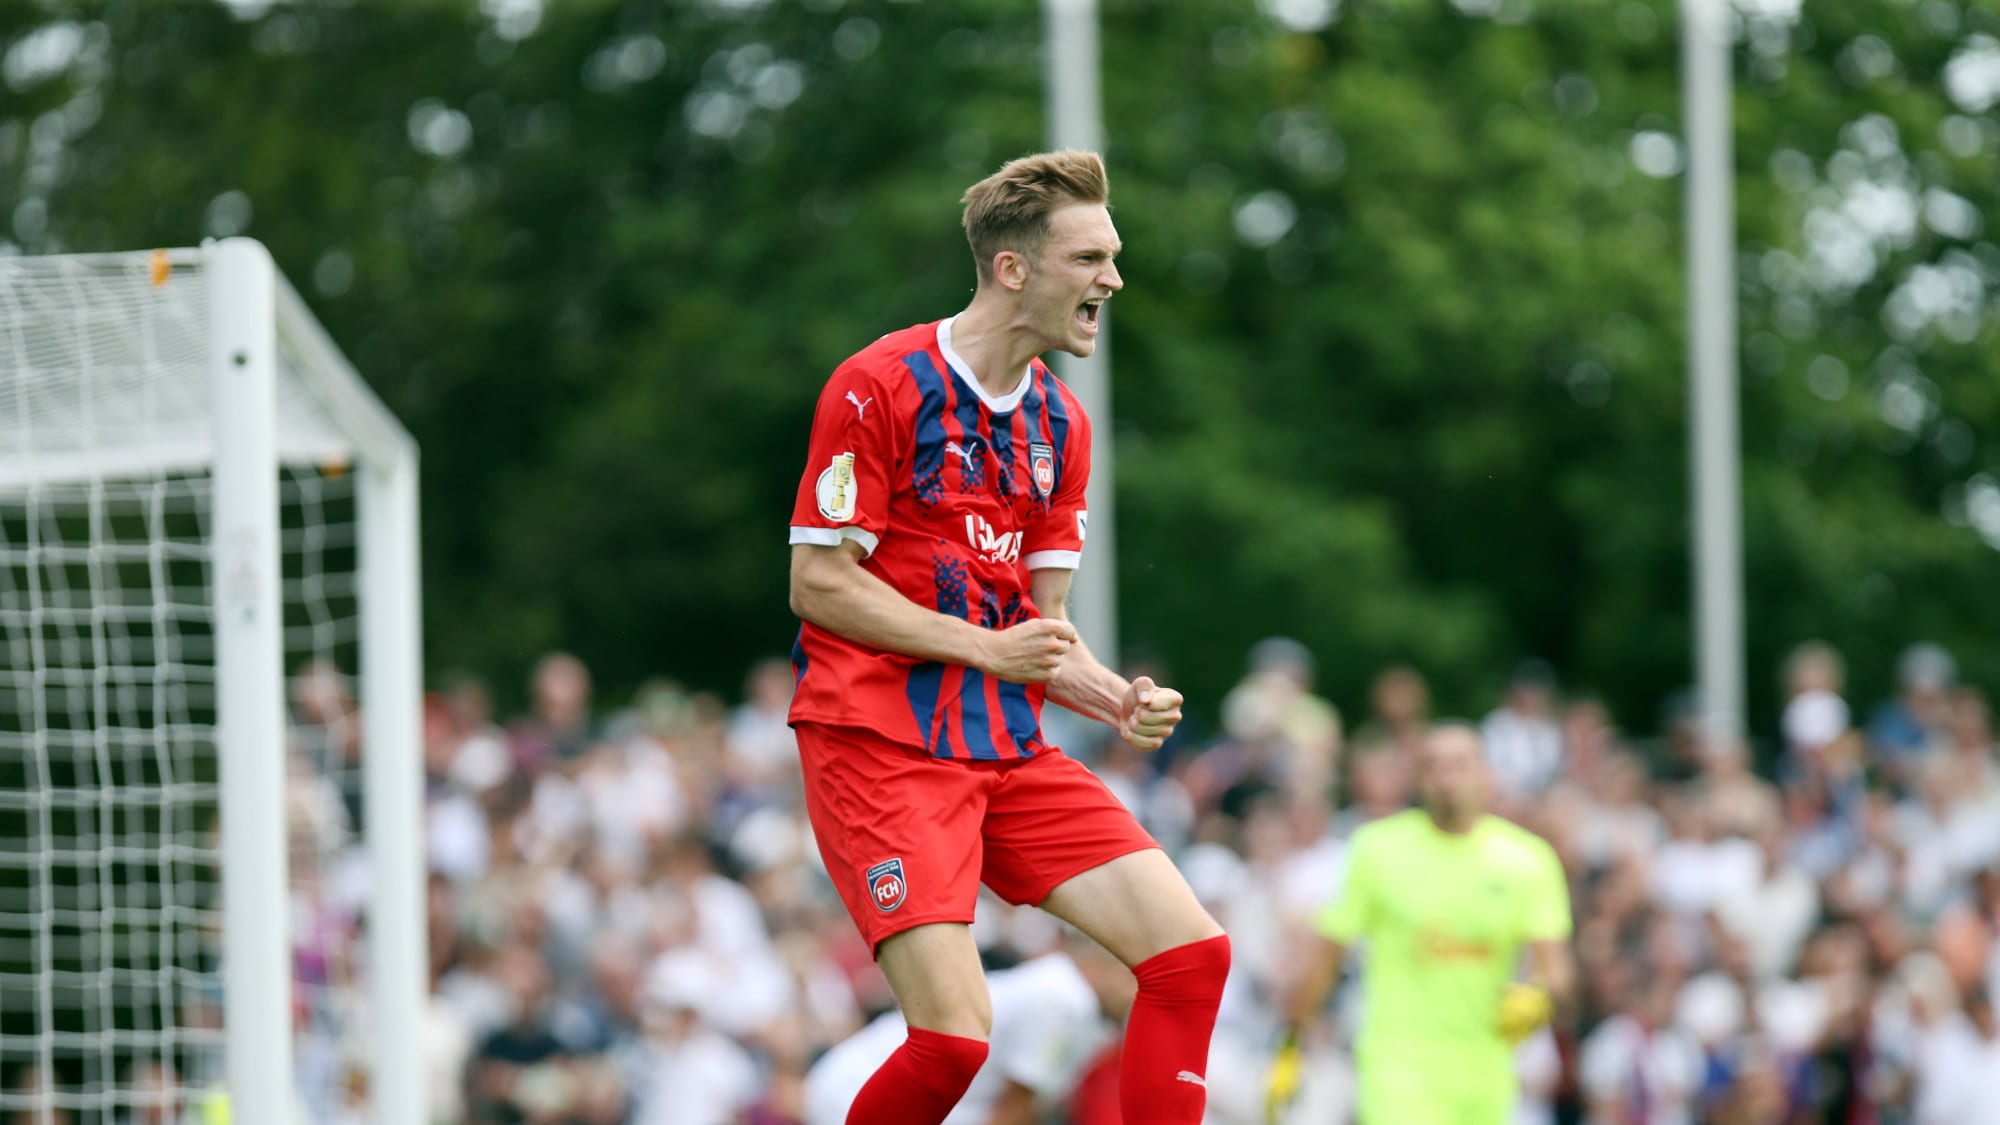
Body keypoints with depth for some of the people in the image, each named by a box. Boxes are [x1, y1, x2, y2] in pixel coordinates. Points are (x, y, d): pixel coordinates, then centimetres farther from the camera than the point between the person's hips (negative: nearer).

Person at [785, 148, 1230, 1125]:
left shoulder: (1059, 423, 13)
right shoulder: (878, 386, -9)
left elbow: (1041, 625, 15)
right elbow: (819, 582, -11)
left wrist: (1116, 701, -5)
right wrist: (986, 647, -16)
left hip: (1010, 750, 7)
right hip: (876, 741, -7)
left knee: (1191, 952, -5)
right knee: (955, 1034, -20)